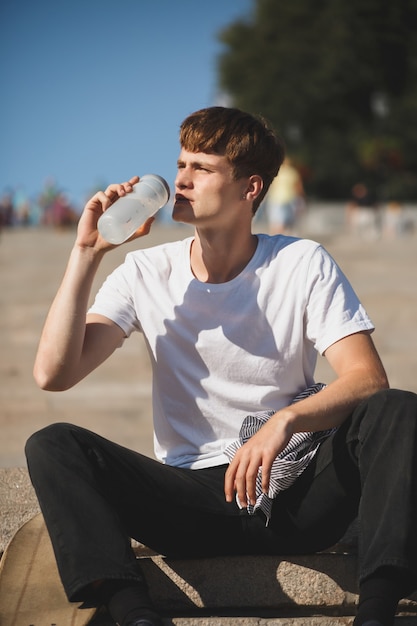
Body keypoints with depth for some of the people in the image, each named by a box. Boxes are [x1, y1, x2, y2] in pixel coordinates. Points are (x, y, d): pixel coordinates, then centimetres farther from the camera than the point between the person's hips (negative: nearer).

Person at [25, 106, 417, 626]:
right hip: (192, 500, 1)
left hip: (296, 494, -1)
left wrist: (287, 419, -29)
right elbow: (53, 373, -5)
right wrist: (86, 253, -8)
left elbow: (368, 378, -11)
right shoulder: (146, 273, 5)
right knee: (51, 446, -21)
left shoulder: (303, 265, 0)